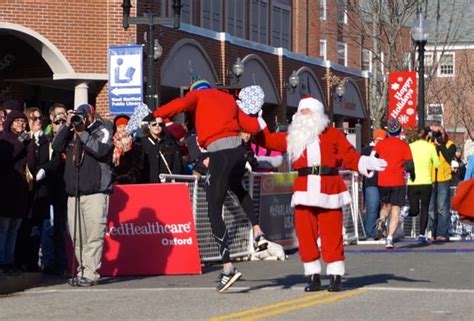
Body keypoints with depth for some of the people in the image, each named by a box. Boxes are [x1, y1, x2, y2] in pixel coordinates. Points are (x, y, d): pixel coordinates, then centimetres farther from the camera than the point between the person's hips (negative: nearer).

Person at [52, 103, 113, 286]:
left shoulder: (102, 132, 4)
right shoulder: (71, 133, 20)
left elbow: (100, 150, -14)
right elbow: (57, 146, 7)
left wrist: (82, 133, -11)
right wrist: (67, 126, 0)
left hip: (96, 193, -6)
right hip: (74, 193, 6)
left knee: (93, 236, -11)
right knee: (77, 237, 5)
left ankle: (90, 274, -11)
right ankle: (83, 270, 12)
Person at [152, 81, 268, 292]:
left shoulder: (197, 95, 11)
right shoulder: (228, 99, 24)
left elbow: (181, 104, -13)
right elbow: (253, 127, 22)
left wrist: (154, 115, -9)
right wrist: (245, 115, 41)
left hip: (219, 152, -6)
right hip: (238, 148, 6)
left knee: (214, 211, -2)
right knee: (237, 188, 38)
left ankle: (228, 267, -11)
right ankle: (257, 232, 25)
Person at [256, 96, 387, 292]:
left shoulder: (333, 135, 9)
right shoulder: (293, 138, 17)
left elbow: (350, 157, 4)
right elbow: (267, 140, 20)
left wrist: (367, 163, -10)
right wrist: (256, 121, 17)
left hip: (329, 192, -3)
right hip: (304, 192, 3)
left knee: (332, 235, -3)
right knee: (305, 234, 0)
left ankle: (335, 277, 5)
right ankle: (313, 277, 10)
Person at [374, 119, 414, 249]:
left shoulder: (380, 144, 3)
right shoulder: (404, 145, -3)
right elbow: (409, 165, -9)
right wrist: (412, 174, 11)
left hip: (382, 181, 2)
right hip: (398, 182, -2)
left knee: (386, 206, 22)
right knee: (395, 211, 1)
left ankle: (381, 220, -10)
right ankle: (389, 238, -12)